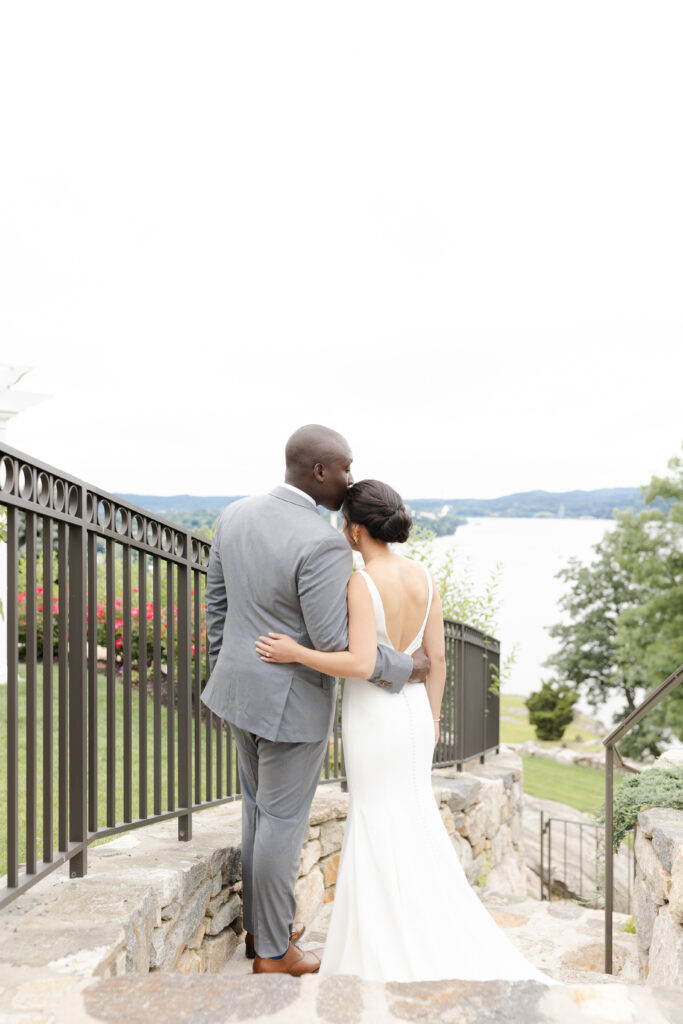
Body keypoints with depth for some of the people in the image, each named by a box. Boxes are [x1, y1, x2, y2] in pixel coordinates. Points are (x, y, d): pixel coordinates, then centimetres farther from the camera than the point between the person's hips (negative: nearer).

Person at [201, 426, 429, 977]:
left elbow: (217, 601, 5)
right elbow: (334, 644, -25)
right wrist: (404, 668, -10)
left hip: (243, 685, 8)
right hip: (293, 702, -7)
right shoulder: (324, 545, -28)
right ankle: (273, 951, 26)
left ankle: (262, 922, 40)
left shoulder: (236, 515, -4)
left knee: (260, 809, 24)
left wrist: (224, 671, 17)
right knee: (283, 822, 9)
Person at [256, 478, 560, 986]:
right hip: (412, 708, 6)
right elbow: (436, 656, 4)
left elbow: (360, 664, -29)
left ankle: (396, 952, 18)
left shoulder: (360, 583, -21)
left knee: (381, 826, 8)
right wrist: (432, 716, 15)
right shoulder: (425, 575, -2)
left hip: (371, 715, -6)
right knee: (413, 814, 20)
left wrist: (295, 653, -19)